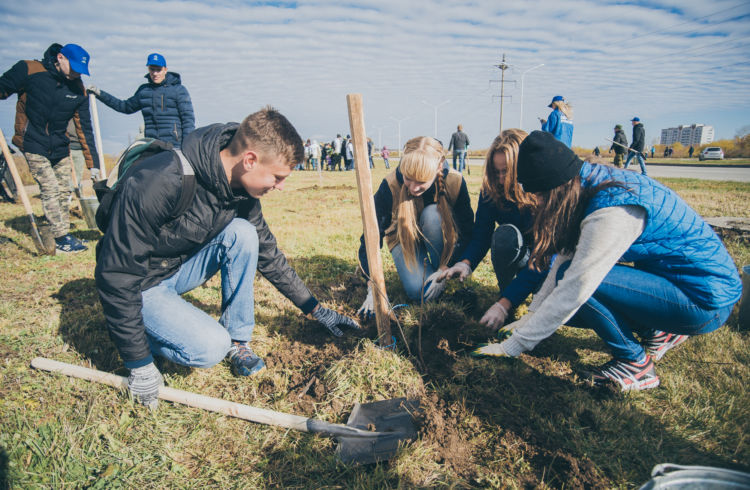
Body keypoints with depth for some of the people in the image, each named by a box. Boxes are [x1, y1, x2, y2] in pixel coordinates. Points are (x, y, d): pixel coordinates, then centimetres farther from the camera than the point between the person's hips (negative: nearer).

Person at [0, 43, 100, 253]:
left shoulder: (78, 89, 0)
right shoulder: (28, 70, -10)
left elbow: (84, 128, 2)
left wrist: (93, 162, -1)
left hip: (60, 148, 4)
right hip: (34, 146, -4)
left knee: (64, 191, 5)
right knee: (50, 190, -9)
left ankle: (64, 235, 16)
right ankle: (61, 239, -3)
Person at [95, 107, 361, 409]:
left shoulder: (241, 190, -13)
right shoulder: (159, 182, -34)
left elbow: (267, 254, 0)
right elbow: (116, 274, -28)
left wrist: (315, 309, 2)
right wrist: (139, 364, -23)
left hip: (182, 267, 6)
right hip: (140, 285, -6)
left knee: (242, 232, -20)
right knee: (210, 347, -24)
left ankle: (237, 339, -5)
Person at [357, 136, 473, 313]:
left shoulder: (455, 182, -27)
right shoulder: (390, 185, -30)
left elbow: (466, 232, -16)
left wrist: (445, 269, -23)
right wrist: (373, 287, -31)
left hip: (440, 238, 1)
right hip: (404, 238, -1)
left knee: (432, 214, -34)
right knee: (417, 290, -25)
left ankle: (437, 265, -11)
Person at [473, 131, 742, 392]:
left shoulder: (613, 212, -30)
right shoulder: (596, 182, -2)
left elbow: (573, 291, -29)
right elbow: (565, 257, 1)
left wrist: (512, 346, -20)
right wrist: (533, 314, 1)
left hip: (706, 301, -9)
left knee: (573, 278, -24)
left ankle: (637, 364, -5)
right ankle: (657, 332, 15)